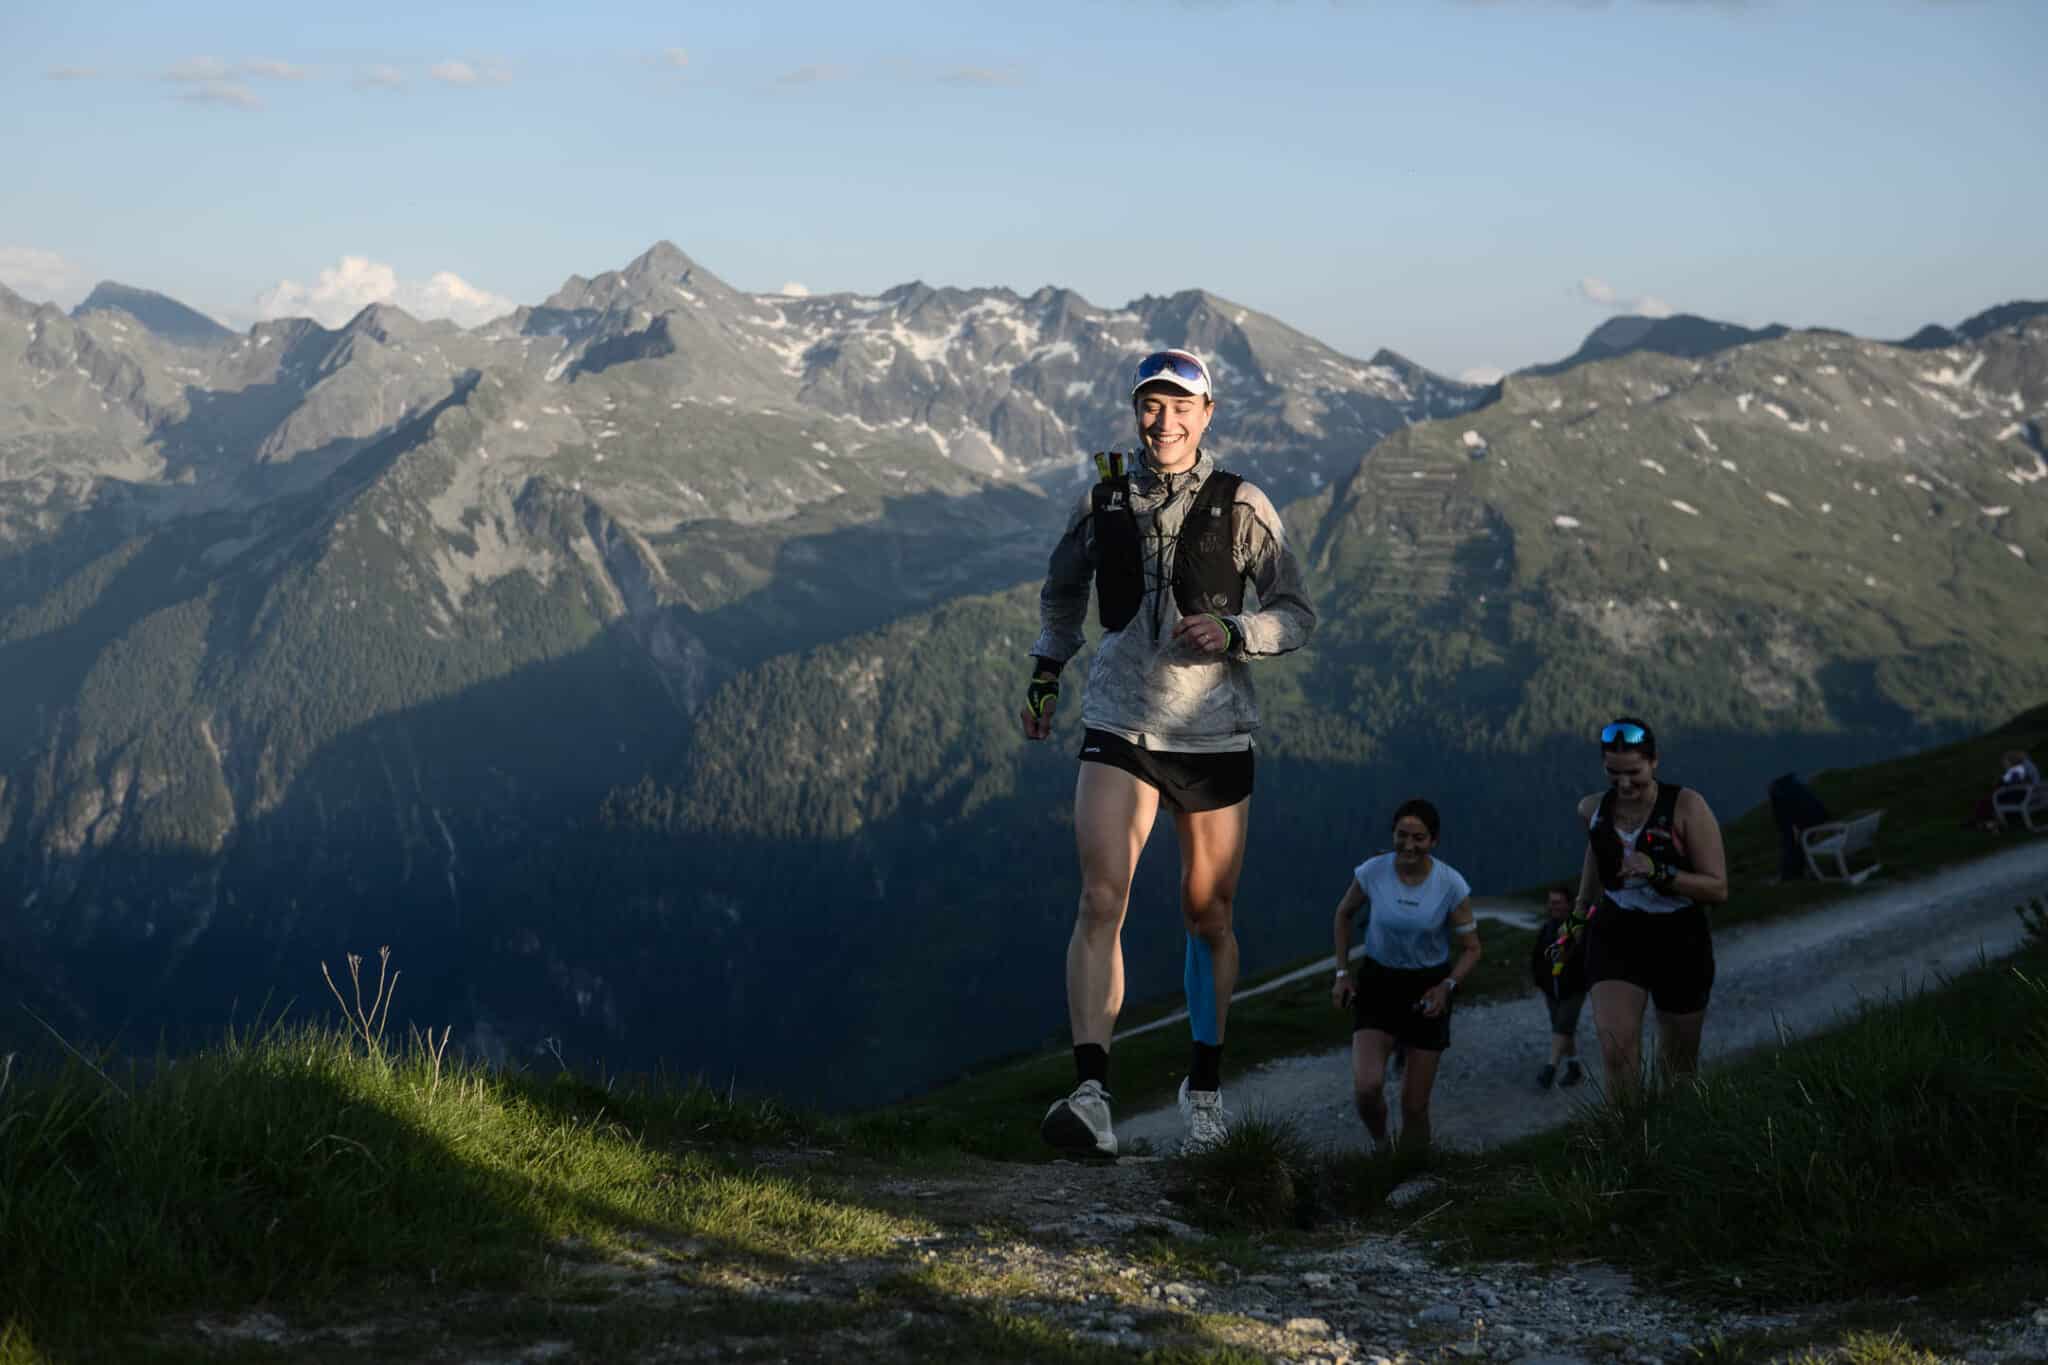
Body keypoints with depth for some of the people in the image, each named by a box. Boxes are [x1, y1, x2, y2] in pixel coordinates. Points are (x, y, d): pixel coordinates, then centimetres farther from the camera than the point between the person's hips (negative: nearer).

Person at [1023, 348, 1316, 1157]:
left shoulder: (1241, 507, -2)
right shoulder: (1102, 502, 4)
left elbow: (1297, 615, 0)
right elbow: (1062, 591, 23)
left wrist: (1233, 632, -18)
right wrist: (1045, 674, 16)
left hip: (1213, 734, 0)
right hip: (1118, 725, 0)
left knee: (1208, 919, 10)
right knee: (1101, 901, -17)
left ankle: (1205, 1086, 29)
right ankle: (1091, 1096, -23)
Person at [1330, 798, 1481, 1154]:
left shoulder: (1452, 885, -16)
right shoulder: (1371, 872, -13)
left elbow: (1471, 948, -5)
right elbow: (1343, 914, 7)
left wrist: (1446, 987, -21)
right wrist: (1342, 973, 1)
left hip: (1428, 989, 0)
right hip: (1377, 982, 0)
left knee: (1415, 1106, 2)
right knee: (1366, 1087, -20)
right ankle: (1379, 1144, 11)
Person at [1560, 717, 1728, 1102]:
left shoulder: (1686, 806, -14)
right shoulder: (1594, 810, -2)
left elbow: (1718, 889, -16)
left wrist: (1659, 873, -30)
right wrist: (1581, 912, 31)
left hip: (1679, 941, -2)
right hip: (1616, 938, 2)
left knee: (1678, 1066, 12)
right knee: (1615, 1044, -21)